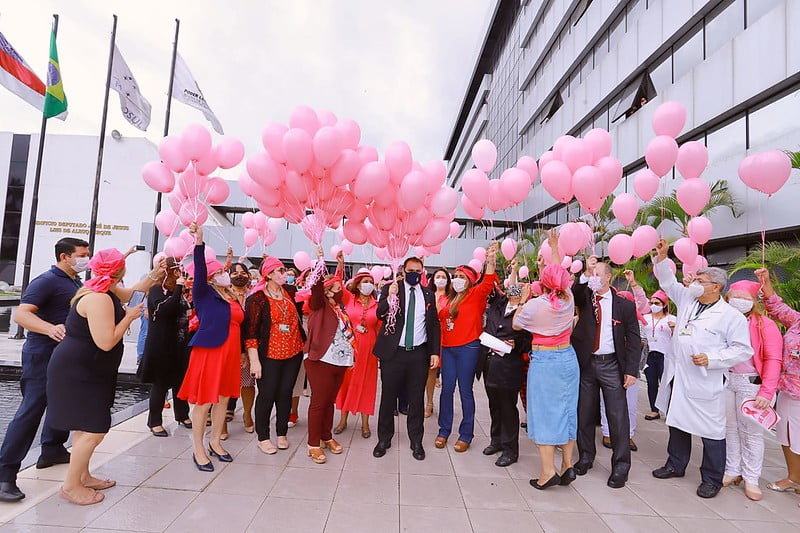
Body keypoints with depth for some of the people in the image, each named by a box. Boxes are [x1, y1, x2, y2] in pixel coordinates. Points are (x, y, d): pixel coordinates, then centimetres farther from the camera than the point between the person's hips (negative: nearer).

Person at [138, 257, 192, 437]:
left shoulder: (177, 291, 10)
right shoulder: (156, 290, -10)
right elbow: (164, 309, -28)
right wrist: (179, 287, -26)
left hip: (179, 345, 6)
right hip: (161, 346, -6)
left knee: (180, 380, 13)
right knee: (160, 383, 2)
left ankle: (182, 415, 27)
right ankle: (154, 421, 16)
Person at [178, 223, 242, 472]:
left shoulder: (232, 297, 11)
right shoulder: (204, 293, -5)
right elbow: (200, 269, -22)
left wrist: (241, 353, 16)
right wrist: (199, 242, -35)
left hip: (230, 353, 6)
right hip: (209, 352, -6)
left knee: (223, 399, 14)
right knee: (203, 402, 2)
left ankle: (215, 442, 29)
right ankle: (198, 450, 16)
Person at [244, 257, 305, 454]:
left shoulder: (289, 293, 6)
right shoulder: (257, 298, -9)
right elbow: (250, 331, -11)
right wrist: (254, 360, -15)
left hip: (293, 353, 5)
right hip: (269, 355, -4)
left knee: (286, 393, 11)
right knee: (267, 395, 4)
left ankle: (282, 433, 27)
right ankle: (263, 438, 21)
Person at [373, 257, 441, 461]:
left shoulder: (428, 294, 8)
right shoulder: (390, 289, 0)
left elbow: (434, 324, 10)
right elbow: (379, 314, -12)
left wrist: (435, 352, 4)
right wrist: (389, 298, -30)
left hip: (419, 353, 2)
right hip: (393, 352, -2)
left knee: (417, 399, 12)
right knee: (388, 397, 9)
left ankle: (416, 442, 27)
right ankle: (384, 439, 27)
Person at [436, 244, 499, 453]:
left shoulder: (475, 295, -2)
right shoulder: (449, 299, 12)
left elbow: (487, 284, -21)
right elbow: (441, 321, 17)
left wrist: (491, 262, -35)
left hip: (467, 348, -5)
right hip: (447, 348, 5)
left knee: (465, 391, 4)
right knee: (447, 389, 9)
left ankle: (466, 435, 18)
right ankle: (444, 431, 24)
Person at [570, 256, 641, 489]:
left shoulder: (625, 305, 0)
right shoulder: (584, 297, 4)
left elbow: (634, 339, 0)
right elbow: (572, 294, -20)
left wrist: (631, 370, -6)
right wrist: (585, 273, -29)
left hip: (611, 365, -2)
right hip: (585, 363, 2)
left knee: (618, 415, 0)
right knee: (584, 413, 11)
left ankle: (621, 465, 15)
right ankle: (585, 456, 28)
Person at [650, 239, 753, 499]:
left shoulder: (731, 316, -8)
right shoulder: (687, 299, 8)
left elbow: (743, 349, -9)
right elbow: (668, 283, 18)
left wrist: (711, 359, -20)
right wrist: (661, 258, 7)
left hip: (705, 383, -6)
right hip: (677, 377, 6)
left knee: (711, 431, 5)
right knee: (677, 423, 18)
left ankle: (712, 479, 22)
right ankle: (676, 465, 34)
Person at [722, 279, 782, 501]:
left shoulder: (765, 325, -4)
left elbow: (773, 360, -9)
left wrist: (767, 392, -15)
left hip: (751, 383, -3)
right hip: (724, 381, 4)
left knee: (751, 432, 6)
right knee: (729, 428, 11)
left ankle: (751, 478, 18)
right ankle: (732, 471, 24)